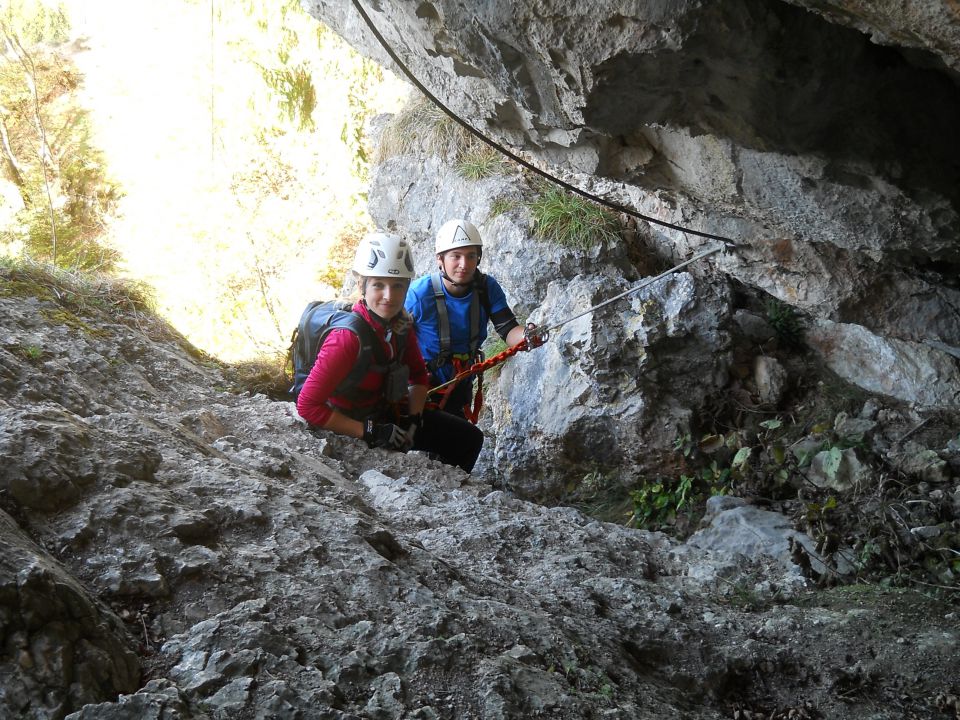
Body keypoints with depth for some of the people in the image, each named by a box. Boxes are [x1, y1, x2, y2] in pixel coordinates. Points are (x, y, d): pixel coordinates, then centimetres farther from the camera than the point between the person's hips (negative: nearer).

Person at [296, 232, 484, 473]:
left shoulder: (400, 322, -9)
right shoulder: (347, 338, -30)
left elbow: (418, 375, 6)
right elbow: (308, 406, -30)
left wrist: (413, 419, -10)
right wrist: (371, 432, -28)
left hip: (391, 414, 7)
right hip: (353, 432, -7)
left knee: (470, 439, 5)